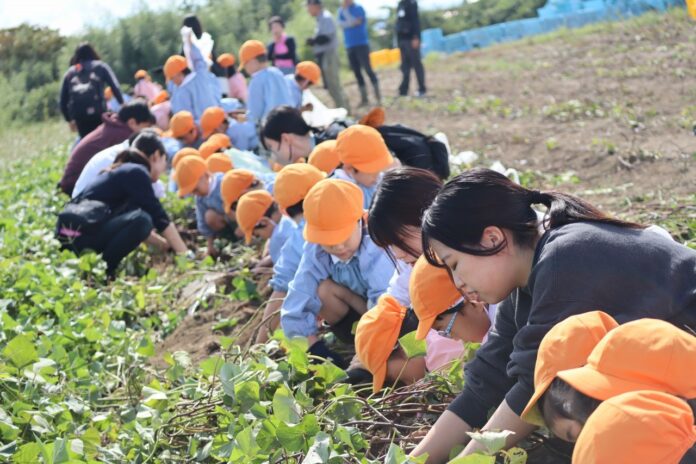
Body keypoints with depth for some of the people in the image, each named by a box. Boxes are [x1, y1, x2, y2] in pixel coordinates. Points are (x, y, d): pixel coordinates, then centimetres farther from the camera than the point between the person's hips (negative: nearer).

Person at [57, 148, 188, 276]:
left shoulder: (124, 172, 22)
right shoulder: (136, 172, -5)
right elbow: (159, 217, -8)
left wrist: (166, 244, 29)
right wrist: (185, 254, -4)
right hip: (79, 238, -10)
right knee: (140, 219, -24)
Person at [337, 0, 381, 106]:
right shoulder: (341, 10, 11)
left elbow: (352, 21, -15)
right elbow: (341, 23, -4)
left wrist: (345, 9, -14)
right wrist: (352, 23, -16)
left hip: (361, 44, -5)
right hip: (350, 46, 5)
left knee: (368, 69, -10)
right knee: (357, 73, 4)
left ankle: (378, 96, -7)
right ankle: (364, 98, 9)